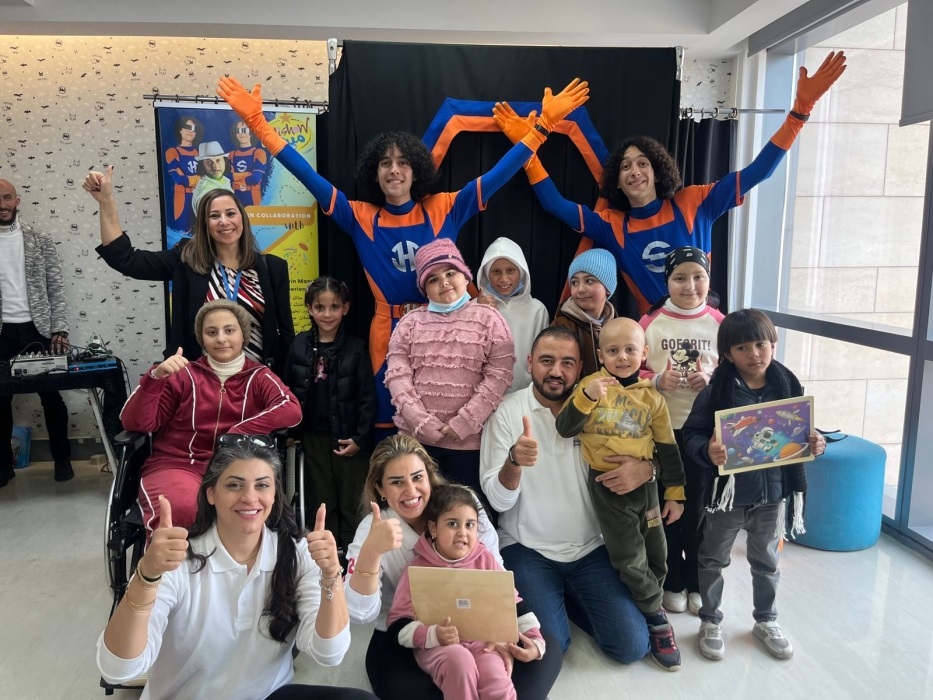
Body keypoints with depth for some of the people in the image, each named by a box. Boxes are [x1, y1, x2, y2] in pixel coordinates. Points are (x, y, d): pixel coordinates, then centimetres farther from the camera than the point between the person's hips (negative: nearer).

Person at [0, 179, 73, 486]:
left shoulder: (39, 239, 2)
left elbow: (57, 289, 1)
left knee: (51, 395, 5)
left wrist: (59, 330, -7)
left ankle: (62, 458, 18)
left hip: (37, 329, -1)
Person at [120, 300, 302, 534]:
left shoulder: (259, 377, 10)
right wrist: (156, 376, -13)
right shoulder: (184, 375, 10)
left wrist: (236, 434, -16)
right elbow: (135, 423, 2)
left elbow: (292, 410, -10)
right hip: (176, 465, 0)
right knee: (181, 510, -36)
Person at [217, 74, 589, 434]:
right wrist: (257, 122, -5)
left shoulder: (444, 210, 1)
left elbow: (498, 174, -1)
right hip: (390, 334, 1)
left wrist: (543, 124, -5)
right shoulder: (361, 217, 2)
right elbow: (309, 177, 0)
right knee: (391, 422, 11)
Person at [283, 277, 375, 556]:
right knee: (323, 501, 15)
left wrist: (360, 438, -12)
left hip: (348, 437, -3)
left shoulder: (356, 348, -7)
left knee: (351, 503, 6)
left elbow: (367, 398, -7)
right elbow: (288, 391, 7)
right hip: (313, 436, 3)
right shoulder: (299, 346, 1)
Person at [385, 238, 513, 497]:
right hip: (416, 436, 2)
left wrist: (464, 422, -13)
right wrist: (419, 420, -12)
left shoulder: (488, 318, 0)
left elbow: (498, 375, -7)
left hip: (469, 439, -2)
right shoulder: (411, 321, 7)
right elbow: (397, 374, 0)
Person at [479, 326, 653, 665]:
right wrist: (514, 461, -35)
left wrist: (646, 467, -21)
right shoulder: (506, 412, -9)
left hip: (590, 548, 3)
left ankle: (569, 599, 22)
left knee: (632, 645, -5)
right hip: (528, 548, -2)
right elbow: (498, 500, -13)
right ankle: (552, 600, 17)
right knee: (547, 649, -16)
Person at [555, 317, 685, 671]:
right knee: (631, 559, 0)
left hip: (643, 483, 3)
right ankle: (657, 620, 21)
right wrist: (586, 397, -29)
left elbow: (667, 448, 5)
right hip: (606, 486, -3)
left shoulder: (652, 397, 0)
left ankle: (646, 609, 37)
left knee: (656, 555, 13)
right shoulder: (591, 385, -6)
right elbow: (564, 428, -14)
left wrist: (675, 493, 4)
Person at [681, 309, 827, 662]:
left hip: (772, 491, 3)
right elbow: (691, 434, -14)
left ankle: (766, 621, 43)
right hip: (728, 491, -3)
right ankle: (710, 622, 34)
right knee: (713, 560, 14)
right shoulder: (716, 392, -15)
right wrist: (707, 451, -33)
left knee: (766, 560, 21)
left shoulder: (788, 387, -5)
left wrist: (815, 445, -13)